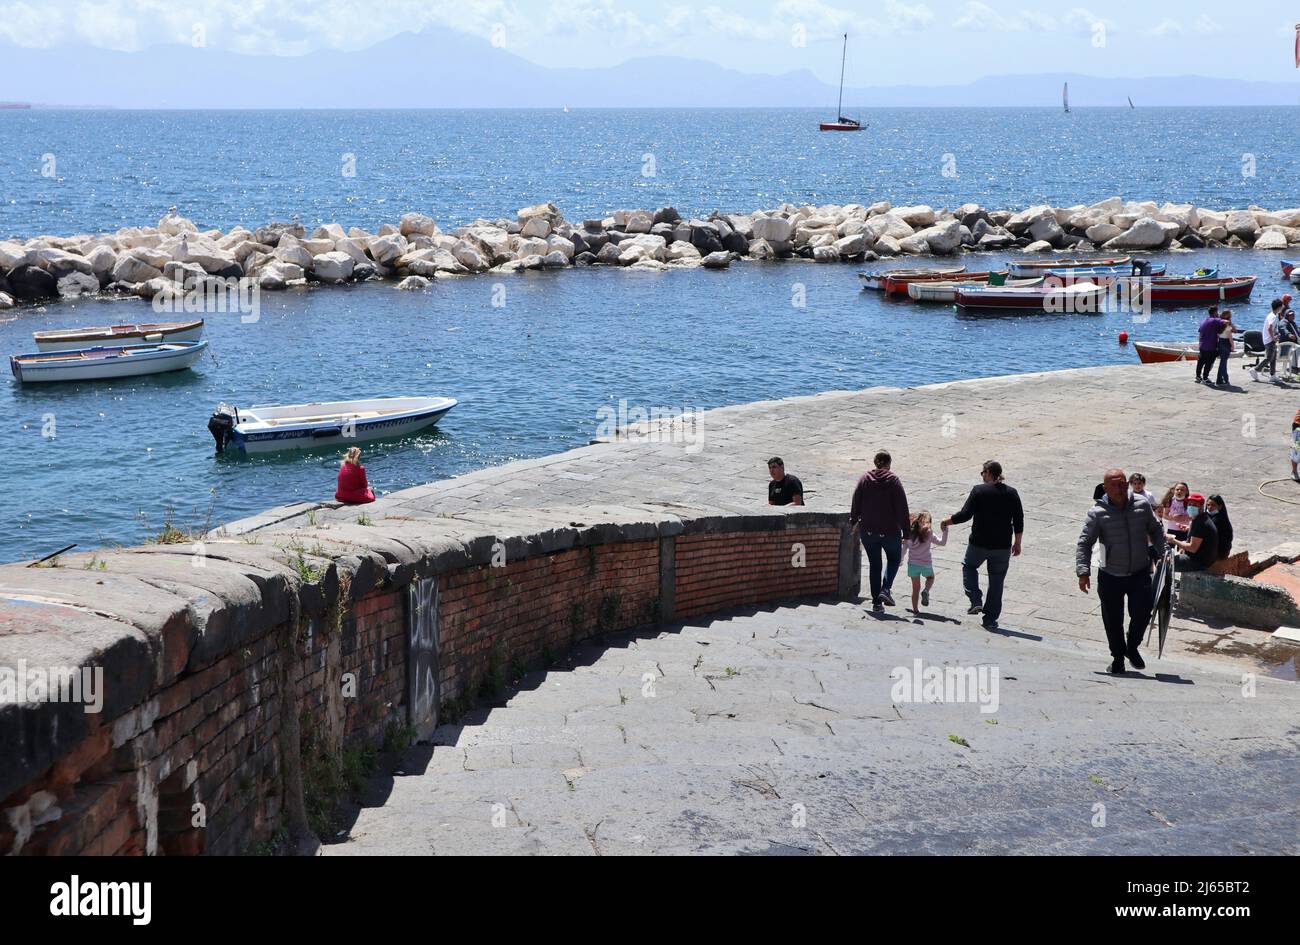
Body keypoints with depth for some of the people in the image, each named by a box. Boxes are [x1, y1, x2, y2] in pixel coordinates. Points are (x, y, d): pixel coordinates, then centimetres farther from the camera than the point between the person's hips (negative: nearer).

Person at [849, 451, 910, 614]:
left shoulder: (864, 479, 0)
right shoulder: (894, 481, -8)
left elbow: (855, 503, 3)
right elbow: (902, 509, -9)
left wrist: (853, 521, 18)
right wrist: (906, 532, -6)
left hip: (868, 531, 3)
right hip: (890, 531, -2)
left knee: (874, 564, 12)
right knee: (894, 558, 19)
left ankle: (876, 602, 10)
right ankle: (886, 590, -3)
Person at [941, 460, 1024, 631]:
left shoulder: (979, 491, -10)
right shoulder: (1011, 493, 1)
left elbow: (965, 515, -13)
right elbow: (1019, 522, 3)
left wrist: (948, 521, 4)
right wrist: (1017, 543, 13)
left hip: (979, 543, -3)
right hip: (1003, 546, 3)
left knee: (969, 566, 25)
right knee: (996, 581, 12)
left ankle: (976, 601, 8)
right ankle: (990, 619, 14)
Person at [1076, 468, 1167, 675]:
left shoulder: (1142, 505, -2)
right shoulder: (1097, 513, -10)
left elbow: (1156, 531, 14)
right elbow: (1084, 543, -7)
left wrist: (1162, 553, 7)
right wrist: (1083, 572, -16)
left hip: (1140, 574, 1)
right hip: (1110, 578, -1)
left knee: (1142, 611, -12)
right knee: (1113, 621, 6)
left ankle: (1132, 647, 16)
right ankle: (1118, 656, 29)